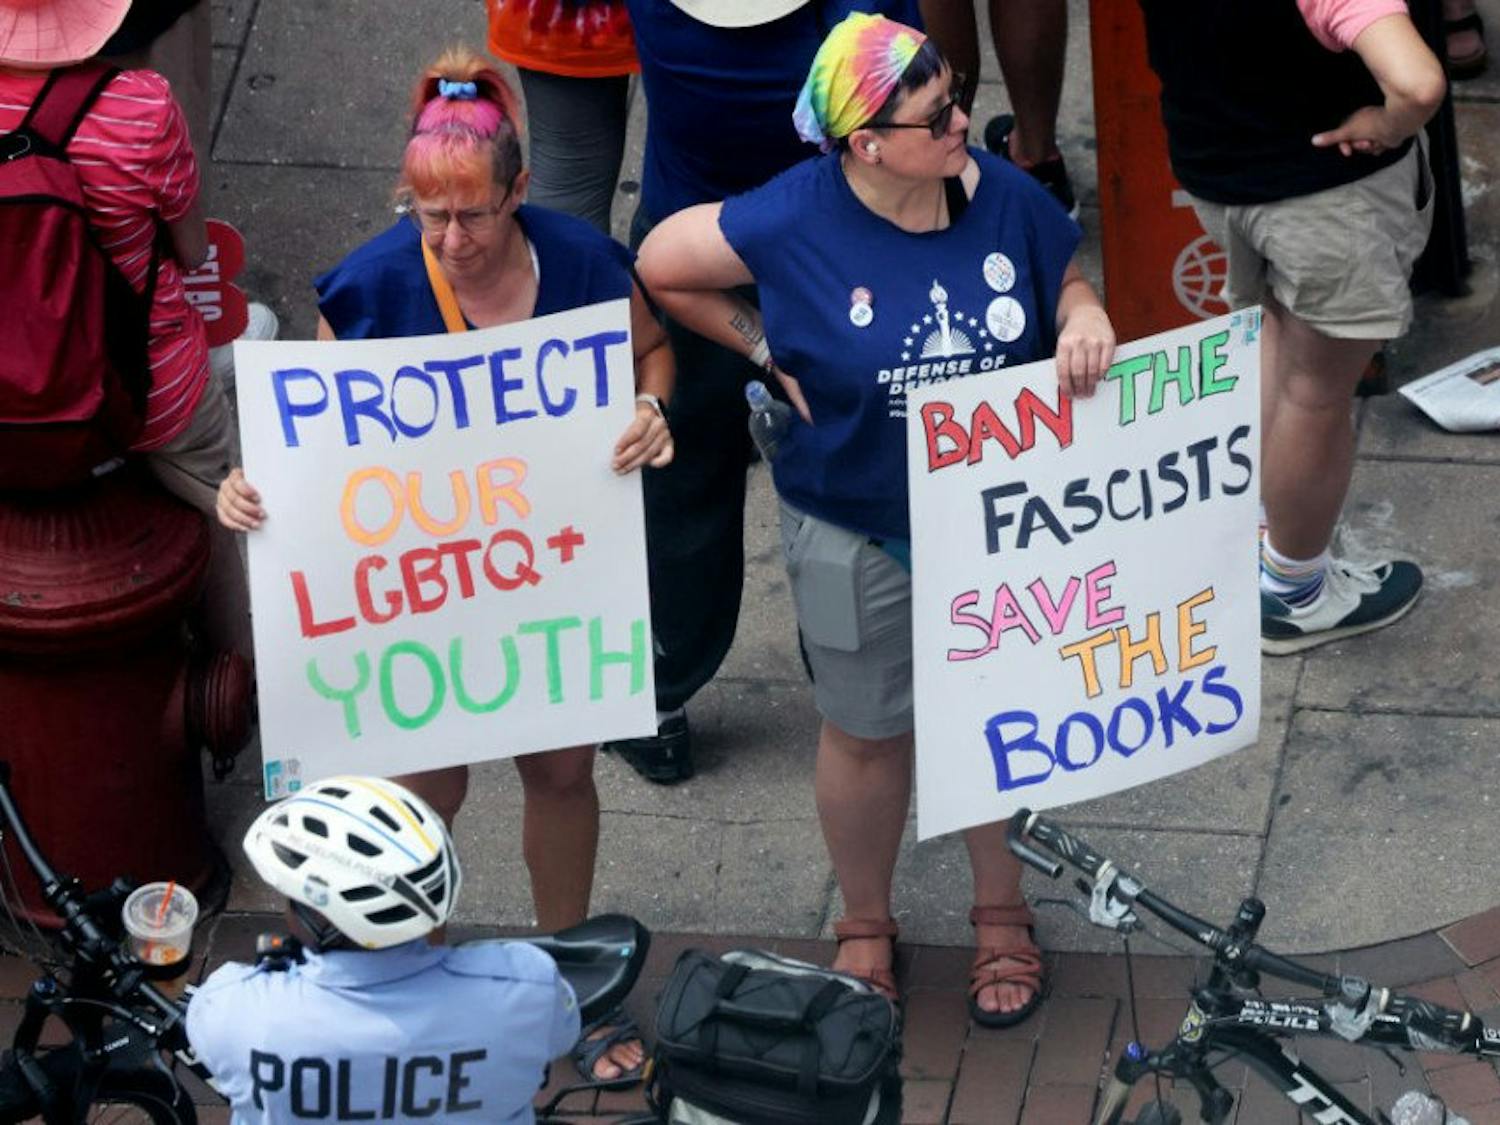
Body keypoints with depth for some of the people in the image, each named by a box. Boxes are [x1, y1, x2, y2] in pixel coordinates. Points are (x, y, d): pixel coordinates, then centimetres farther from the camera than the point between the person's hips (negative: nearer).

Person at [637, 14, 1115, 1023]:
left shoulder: (1003, 195, -15)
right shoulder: (795, 223, -22)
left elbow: (1068, 284, 2)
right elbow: (659, 268, -8)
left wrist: (1085, 319, -21)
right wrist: (770, 352, -10)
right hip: (859, 534, -2)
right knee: (867, 736, 17)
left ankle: (1002, 914, 42)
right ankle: (865, 927, 41)